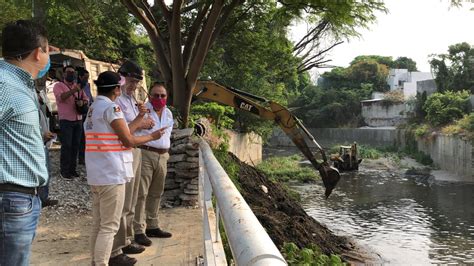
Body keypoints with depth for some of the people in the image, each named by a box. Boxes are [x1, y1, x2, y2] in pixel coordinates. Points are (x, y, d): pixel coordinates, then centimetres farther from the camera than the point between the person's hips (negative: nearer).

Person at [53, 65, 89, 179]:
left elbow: (86, 98, 14)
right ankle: (64, 170, 3)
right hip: (66, 120, -5)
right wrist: (74, 90, -35)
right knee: (66, 145, -4)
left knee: (75, 145, 7)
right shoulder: (58, 85, -1)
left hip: (78, 120, 5)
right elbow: (61, 97, -19)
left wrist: (82, 101, -10)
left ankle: (72, 169, 16)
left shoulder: (78, 86, 16)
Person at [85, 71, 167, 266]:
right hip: (111, 175, -10)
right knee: (109, 226, -3)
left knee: (98, 224, 18)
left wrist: (140, 117, 17)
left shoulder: (93, 108, 14)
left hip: (97, 174, 10)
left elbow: (122, 132, 14)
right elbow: (128, 140, -13)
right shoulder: (111, 107, -14)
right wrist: (152, 136, 1)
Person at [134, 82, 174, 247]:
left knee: (156, 193, 14)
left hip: (162, 156, 8)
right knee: (141, 193, -6)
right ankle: (139, 231, -2)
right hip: (145, 154, -7)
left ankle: (152, 227, 25)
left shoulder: (168, 113, 15)